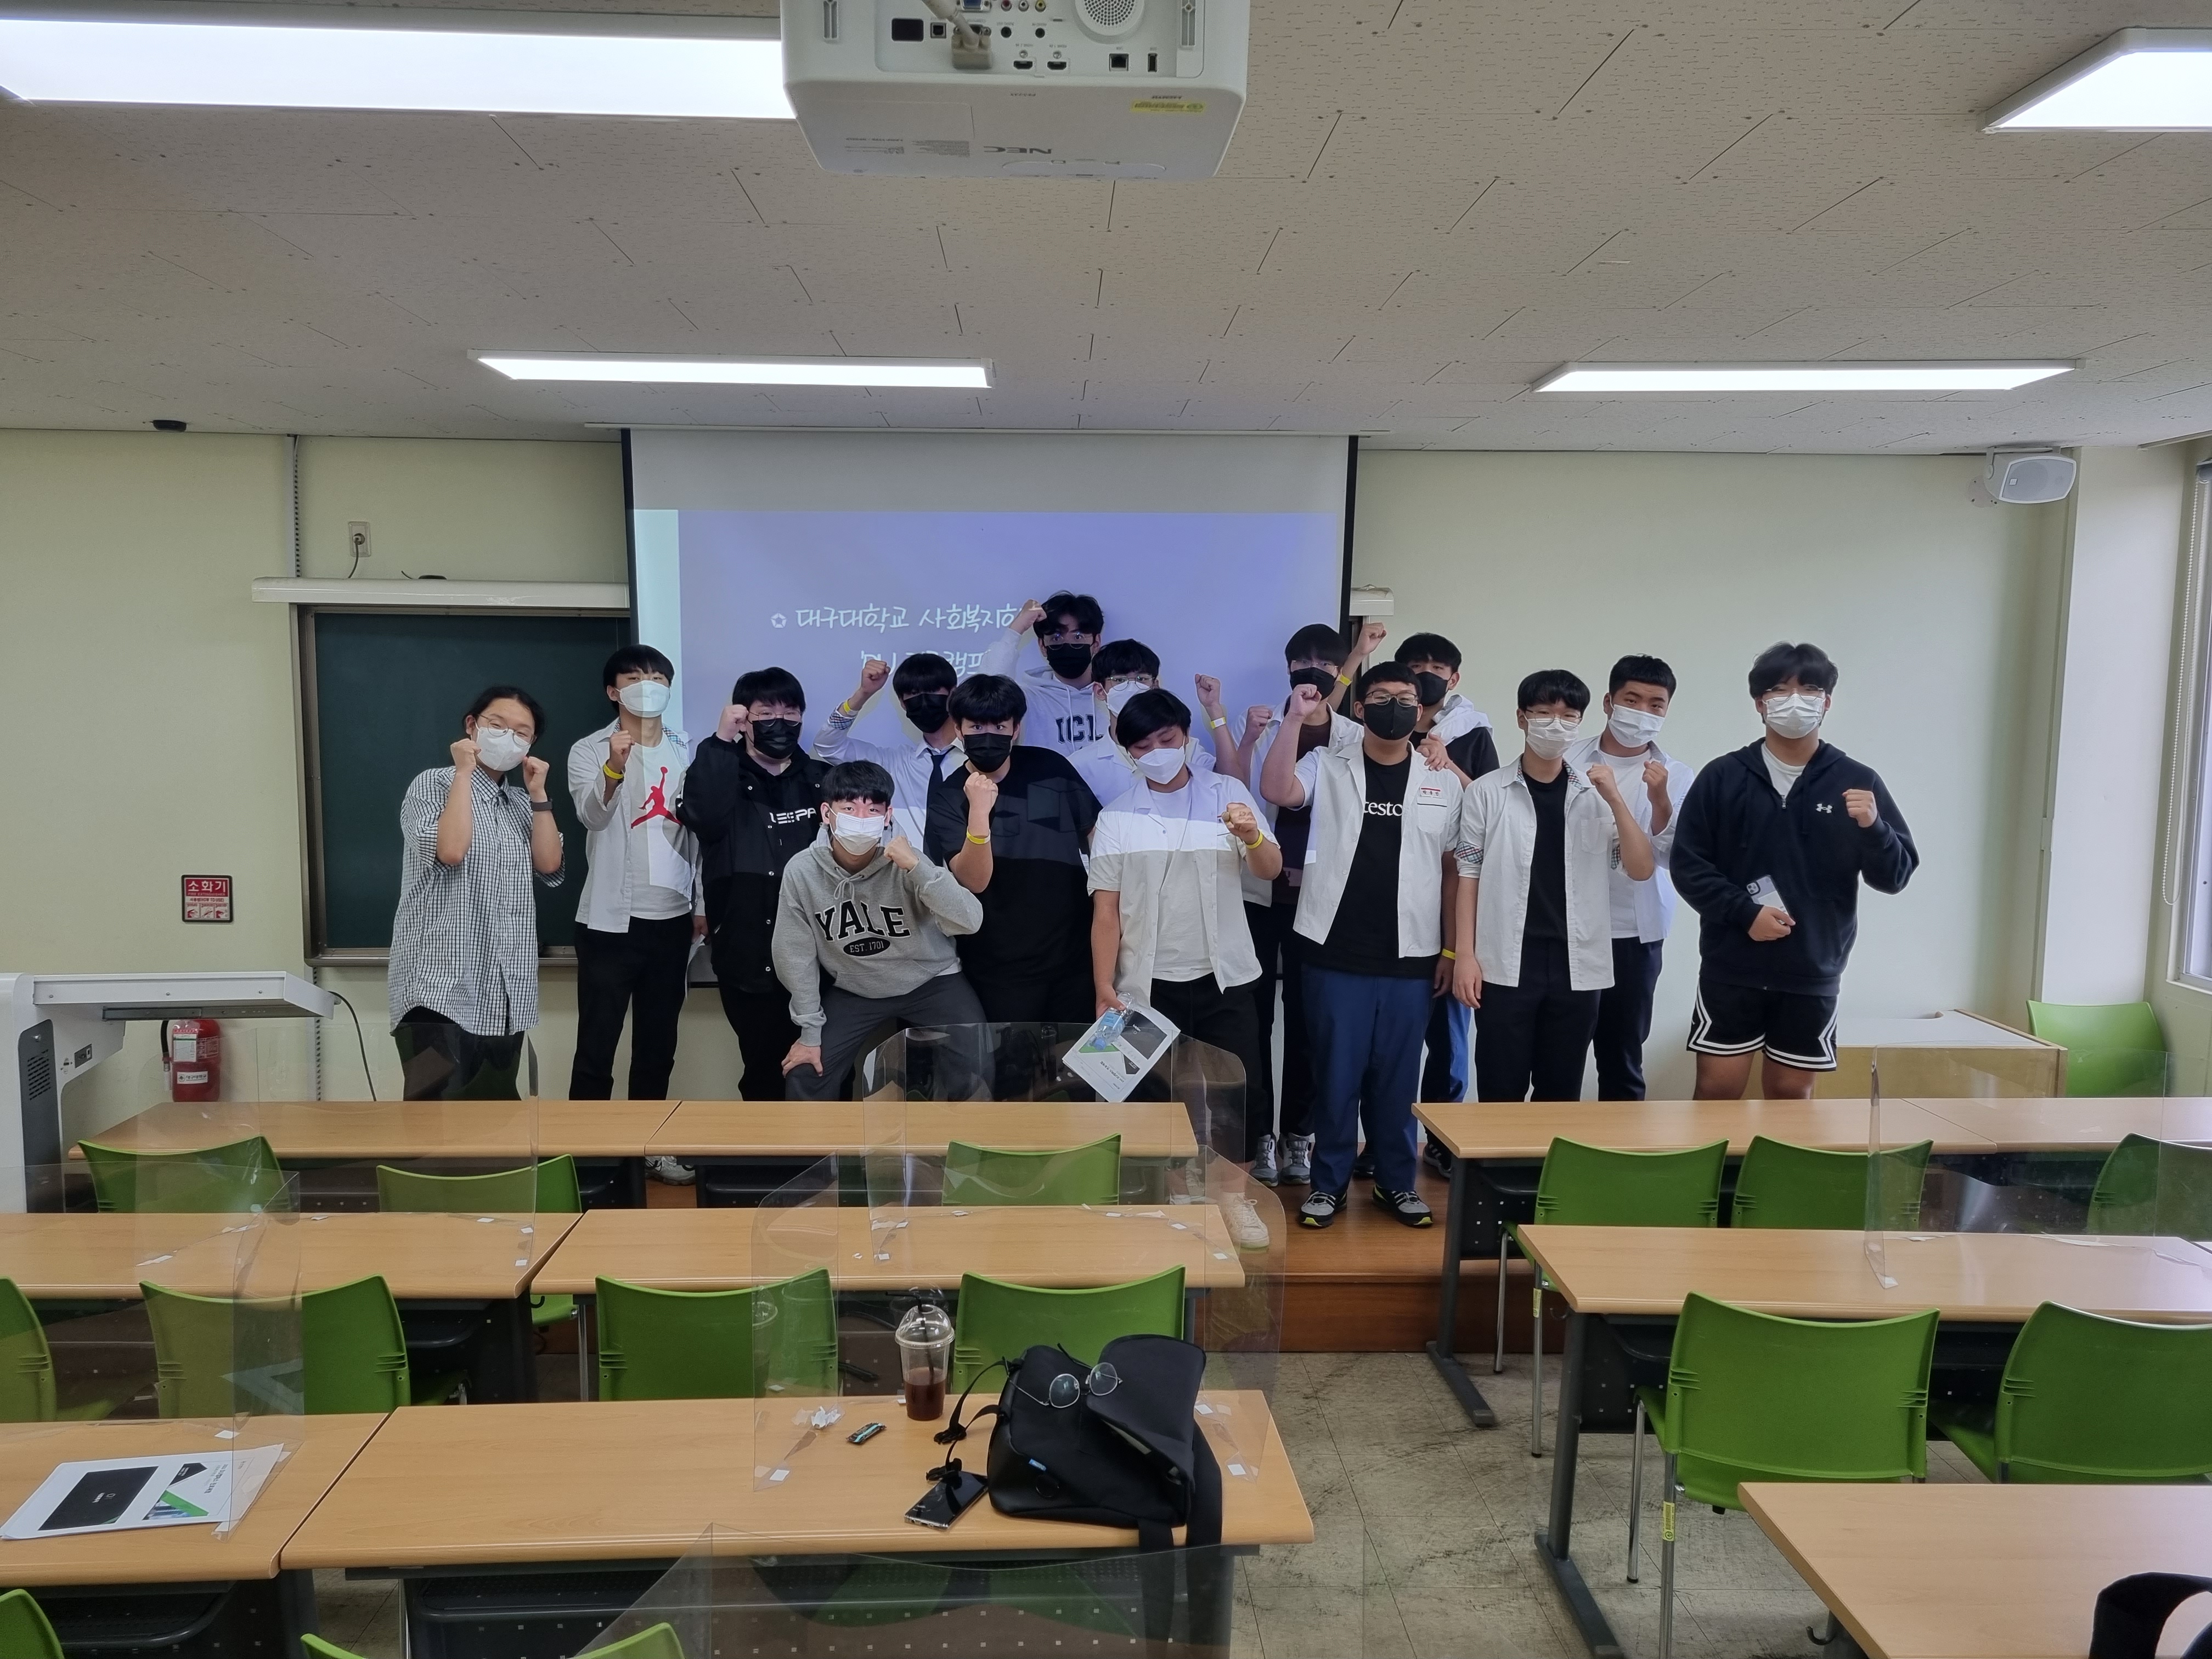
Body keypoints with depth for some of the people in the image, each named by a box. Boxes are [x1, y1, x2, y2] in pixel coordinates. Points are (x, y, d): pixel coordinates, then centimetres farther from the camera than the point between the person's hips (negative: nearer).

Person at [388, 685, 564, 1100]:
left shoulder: (522, 803, 17)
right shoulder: (433, 784, 0)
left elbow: (550, 867, 4)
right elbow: (450, 849, -19)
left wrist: (539, 793, 2)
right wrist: (464, 771, -10)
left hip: (505, 990, 6)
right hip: (441, 984, -6)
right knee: (436, 1105, -18)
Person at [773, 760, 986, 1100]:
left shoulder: (907, 862, -21)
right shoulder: (802, 871, -17)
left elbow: (970, 922, -31)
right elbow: (796, 954, -6)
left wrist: (916, 867, -40)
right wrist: (810, 1031, -4)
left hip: (930, 981, -1)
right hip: (852, 991, 2)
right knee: (803, 1082, -4)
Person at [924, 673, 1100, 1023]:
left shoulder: (1050, 767, -2)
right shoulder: (947, 797, -7)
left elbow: (1098, 835, 8)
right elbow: (974, 881, -18)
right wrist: (979, 810, -31)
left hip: (1074, 953, 2)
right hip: (999, 968, -2)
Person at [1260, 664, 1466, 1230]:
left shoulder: (1444, 781, 6)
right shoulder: (1327, 767, 2)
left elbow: (1454, 869, 9)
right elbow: (1275, 791, -17)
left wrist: (1452, 948, 6)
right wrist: (1296, 719, -23)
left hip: (1410, 956, 1)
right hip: (1336, 953, -1)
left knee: (1397, 1074, 11)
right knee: (1336, 1071, 7)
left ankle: (1396, 1181, 26)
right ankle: (1329, 1181, 20)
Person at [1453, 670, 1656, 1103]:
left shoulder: (1595, 796, 6)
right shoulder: (1488, 791, 0)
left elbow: (1641, 870, 0)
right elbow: (1469, 875, 1)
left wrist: (1615, 800, -12)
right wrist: (1465, 953, -6)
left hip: (1576, 966, 2)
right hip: (1505, 964, -2)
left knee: (1562, 1095, 11)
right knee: (1501, 1094, 3)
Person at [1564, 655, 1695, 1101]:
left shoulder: (1676, 776, 2)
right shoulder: (1570, 760, 0)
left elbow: (1672, 856, -8)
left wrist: (1660, 800, -23)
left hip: (1635, 934, 1)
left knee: (1622, 1057, 11)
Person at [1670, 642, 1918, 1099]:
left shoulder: (1858, 782, 1)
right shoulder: (1722, 777, -1)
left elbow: (1896, 877, 1)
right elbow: (1687, 866, -2)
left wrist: (1873, 828, -19)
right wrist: (1745, 912, -15)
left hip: (1813, 972, 1)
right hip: (1731, 968, -1)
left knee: (1791, 1095, 11)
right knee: (1717, 1090, 2)